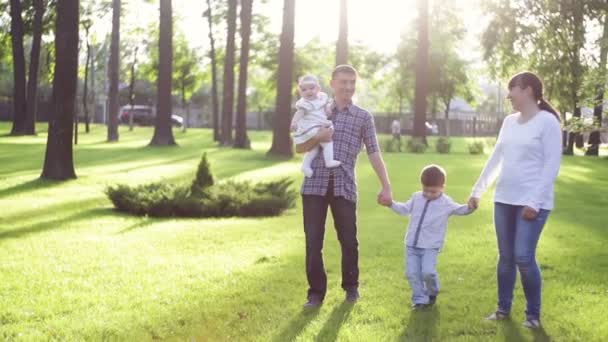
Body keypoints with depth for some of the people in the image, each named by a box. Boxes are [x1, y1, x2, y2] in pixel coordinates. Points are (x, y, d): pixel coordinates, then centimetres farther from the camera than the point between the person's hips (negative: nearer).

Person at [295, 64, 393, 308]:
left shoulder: (363, 117, 6)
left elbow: (374, 153, 2)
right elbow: (299, 148, 11)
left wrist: (386, 187, -6)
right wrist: (317, 138, -10)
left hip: (344, 186, -1)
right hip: (315, 184, 1)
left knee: (349, 240, 6)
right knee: (313, 241, 0)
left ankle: (351, 286, 26)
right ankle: (316, 292, 11)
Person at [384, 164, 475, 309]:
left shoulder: (446, 203, -2)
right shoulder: (416, 197, 10)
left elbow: (460, 210, -5)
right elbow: (404, 209, 19)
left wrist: (469, 208, -26)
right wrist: (391, 204, 8)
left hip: (430, 247, -4)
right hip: (412, 244, 4)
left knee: (428, 272, -16)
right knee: (412, 273, -2)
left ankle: (432, 292, 15)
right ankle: (420, 299, 13)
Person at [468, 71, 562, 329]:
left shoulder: (547, 121, -8)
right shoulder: (509, 121, 12)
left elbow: (552, 165, -12)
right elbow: (495, 159, 19)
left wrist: (534, 201, -18)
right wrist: (477, 190, 18)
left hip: (532, 202, -6)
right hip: (504, 199, 6)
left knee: (524, 257, -9)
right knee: (505, 256, 10)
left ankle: (533, 313, 8)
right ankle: (503, 308, 23)